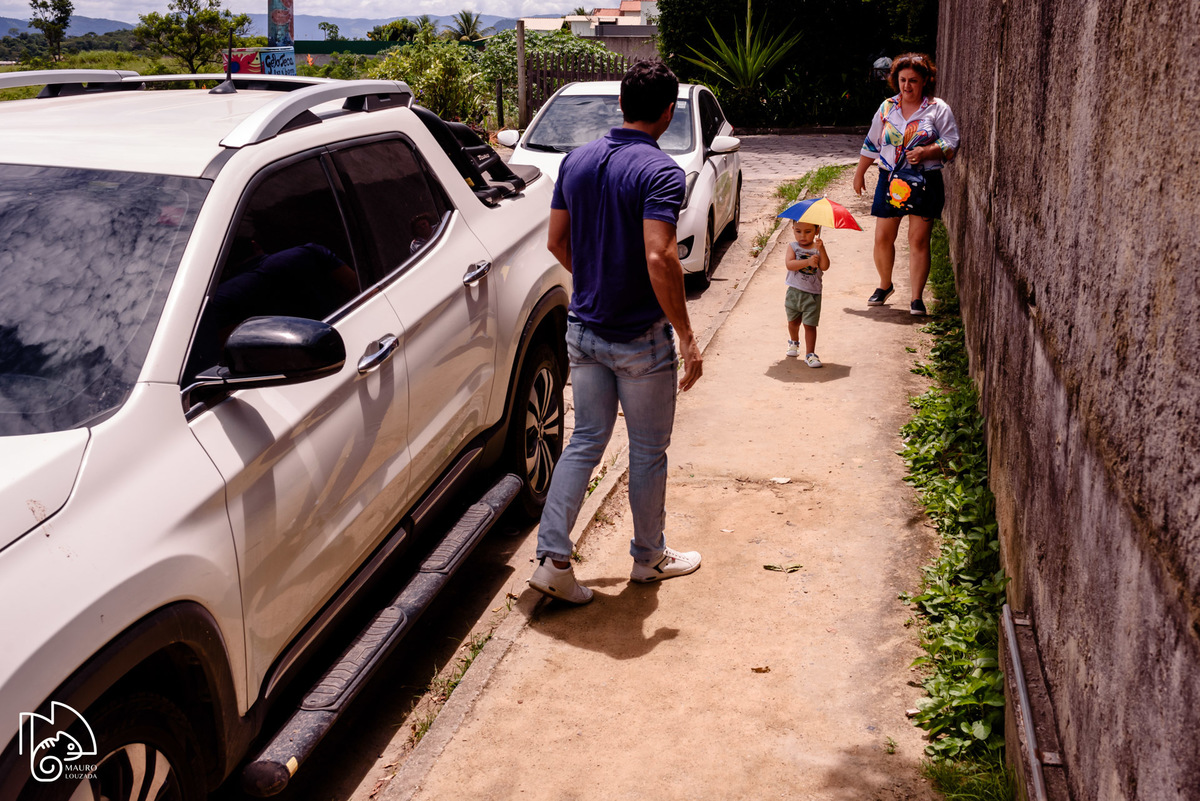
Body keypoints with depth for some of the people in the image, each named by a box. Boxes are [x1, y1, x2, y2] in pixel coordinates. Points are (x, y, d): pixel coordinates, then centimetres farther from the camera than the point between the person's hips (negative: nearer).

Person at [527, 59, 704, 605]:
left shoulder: (577, 161, 4)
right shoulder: (660, 172, -18)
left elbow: (557, 241, 9)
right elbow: (659, 258, -28)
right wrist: (687, 337, -23)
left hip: (583, 329, 6)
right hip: (642, 336, -6)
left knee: (585, 440, 14)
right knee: (648, 451, 11)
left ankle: (552, 557, 8)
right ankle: (649, 556, 27)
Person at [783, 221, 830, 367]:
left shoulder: (818, 248, -3)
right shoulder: (793, 247, -3)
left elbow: (825, 267, -18)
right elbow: (789, 264, -20)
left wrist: (821, 249, -30)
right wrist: (808, 262, -31)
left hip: (812, 294, -2)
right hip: (794, 292, 2)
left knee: (810, 325, -5)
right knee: (793, 321, 20)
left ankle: (810, 354, 0)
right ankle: (794, 342, 48)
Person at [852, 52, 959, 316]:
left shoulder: (938, 109, 1)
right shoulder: (887, 107, 10)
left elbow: (952, 144, -2)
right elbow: (871, 144, 18)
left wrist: (926, 152, -18)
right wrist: (859, 173, 20)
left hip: (925, 182, -3)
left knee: (919, 240, -6)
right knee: (883, 238, 3)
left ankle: (917, 298, -2)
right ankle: (884, 286, 27)